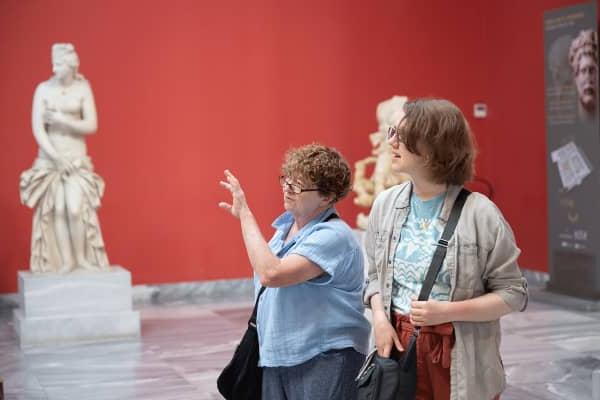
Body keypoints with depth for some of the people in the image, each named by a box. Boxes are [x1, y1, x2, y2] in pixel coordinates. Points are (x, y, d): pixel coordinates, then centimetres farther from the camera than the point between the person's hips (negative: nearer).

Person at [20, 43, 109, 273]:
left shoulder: (83, 88, 0)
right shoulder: (43, 89, -3)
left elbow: (91, 126, -5)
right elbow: (37, 128, -9)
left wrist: (61, 119, -14)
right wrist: (56, 157, -16)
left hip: (77, 159, 0)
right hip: (48, 160, 0)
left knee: (76, 209, -13)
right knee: (53, 212, -2)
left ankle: (83, 261, 2)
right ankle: (58, 263, 7)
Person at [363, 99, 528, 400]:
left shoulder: (478, 212, -13)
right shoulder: (386, 204, 1)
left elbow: (513, 293, -9)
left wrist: (446, 312, -19)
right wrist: (379, 316, -7)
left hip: (462, 359, -3)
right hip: (399, 347, 4)